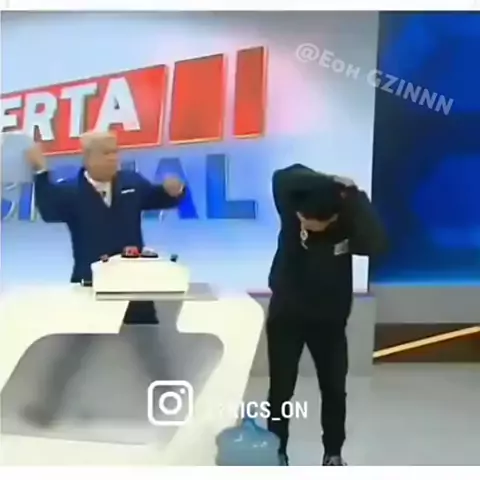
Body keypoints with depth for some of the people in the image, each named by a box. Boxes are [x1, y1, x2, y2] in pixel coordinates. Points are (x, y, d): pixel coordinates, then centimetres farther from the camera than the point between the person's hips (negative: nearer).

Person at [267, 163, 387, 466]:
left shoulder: (349, 222, -18)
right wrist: (326, 183, -40)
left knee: (334, 389, 11)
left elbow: (376, 244, -36)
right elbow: (283, 178, -33)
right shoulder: (292, 211, -17)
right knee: (281, 389, 7)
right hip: (286, 316, 0)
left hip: (329, 319, 1)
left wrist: (355, 196, -38)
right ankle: (277, 453, 26)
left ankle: (333, 453, 32)